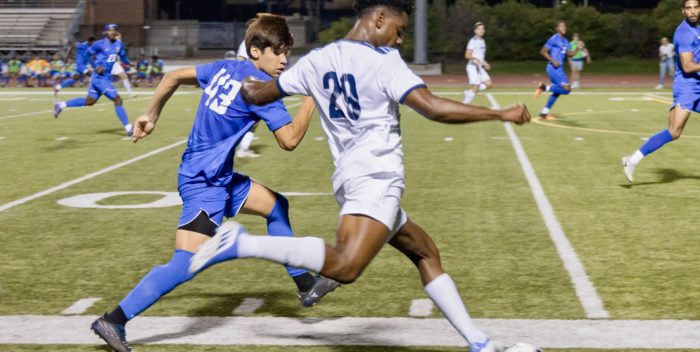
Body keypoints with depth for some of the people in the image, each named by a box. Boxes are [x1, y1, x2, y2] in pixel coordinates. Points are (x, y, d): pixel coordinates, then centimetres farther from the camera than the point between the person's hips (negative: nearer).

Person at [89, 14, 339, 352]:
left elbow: (174, 76, 16)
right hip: (203, 182, -10)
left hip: (220, 177, 10)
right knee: (186, 264, -15)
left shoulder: (225, 68, 9)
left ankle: (305, 285, 29)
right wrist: (312, 97, -9)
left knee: (276, 206, 20)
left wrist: (151, 115, 24)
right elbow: (290, 139, -18)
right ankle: (114, 321, -13)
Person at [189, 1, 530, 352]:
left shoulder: (318, 60, 13)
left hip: (353, 178, 10)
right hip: (375, 178, -10)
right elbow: (434, 108, -18)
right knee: (345, 267, -29)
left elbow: (257, 94, 21)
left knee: (426, 254, 17)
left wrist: (247, 84, 45)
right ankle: (242, 244, -30)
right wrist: (500, 114, -10)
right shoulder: (383, 60, -7)